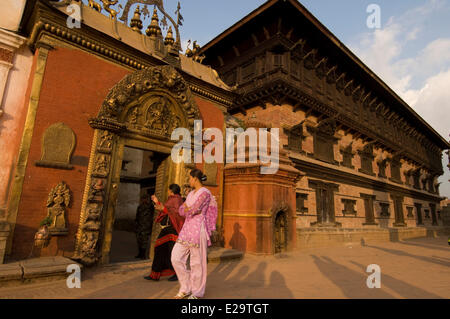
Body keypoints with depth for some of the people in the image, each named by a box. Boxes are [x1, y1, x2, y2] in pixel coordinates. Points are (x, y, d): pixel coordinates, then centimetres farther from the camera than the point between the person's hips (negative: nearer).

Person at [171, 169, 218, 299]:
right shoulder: (191, 193, 17)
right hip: (187, 229, 9)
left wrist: (187, 208, 4)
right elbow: (181, 211, 12)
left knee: (197, 262, 2)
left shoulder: (205, 193, -11)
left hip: (198, 229, -8)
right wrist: (188, 209, -7)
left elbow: (192, 210, -16)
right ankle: (186, 288, 21)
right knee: (176, 258, 5)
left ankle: (197, 293, 19)